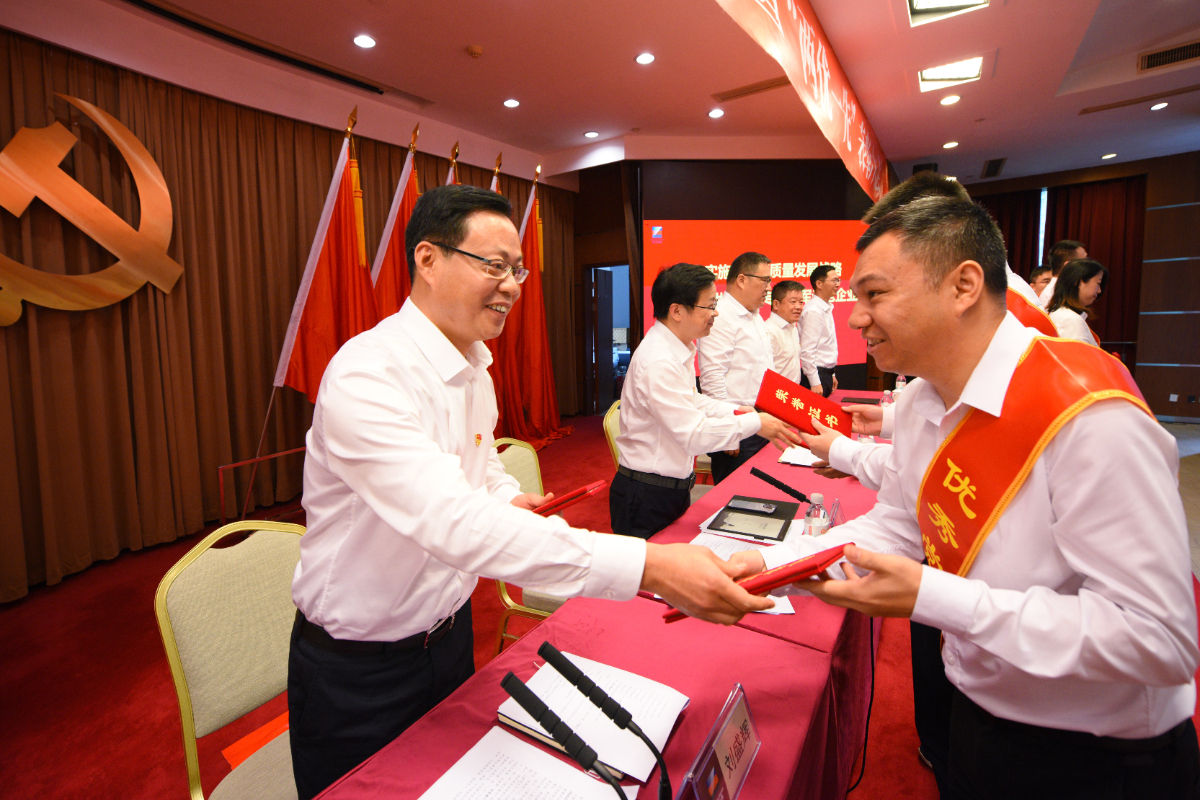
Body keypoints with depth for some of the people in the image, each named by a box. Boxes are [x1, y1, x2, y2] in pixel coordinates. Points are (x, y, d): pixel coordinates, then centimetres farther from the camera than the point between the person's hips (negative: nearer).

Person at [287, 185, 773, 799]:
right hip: (357, 671, -6)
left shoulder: (474, 367, 1)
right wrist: (648, 567, -47)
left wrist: (509, 500, -10)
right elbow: (451, 522, -41)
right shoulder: (366, 376, -28)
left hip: (449, 631, 7)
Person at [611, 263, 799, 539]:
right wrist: (754, 423, -19)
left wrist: (732, 411, 5)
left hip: (674, 489, 10)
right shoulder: (658, 363, -26)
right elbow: (694, 434, -26)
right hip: (647, 496, -9)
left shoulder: (680, 350, 6)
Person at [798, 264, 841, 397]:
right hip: (816, 374, -9)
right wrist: (815, 382, -21)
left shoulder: (827, 309, 15)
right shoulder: (813, 311, -15)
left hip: (826, 373, 9)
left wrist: (831, 375, 21)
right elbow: (807, 350, -20)